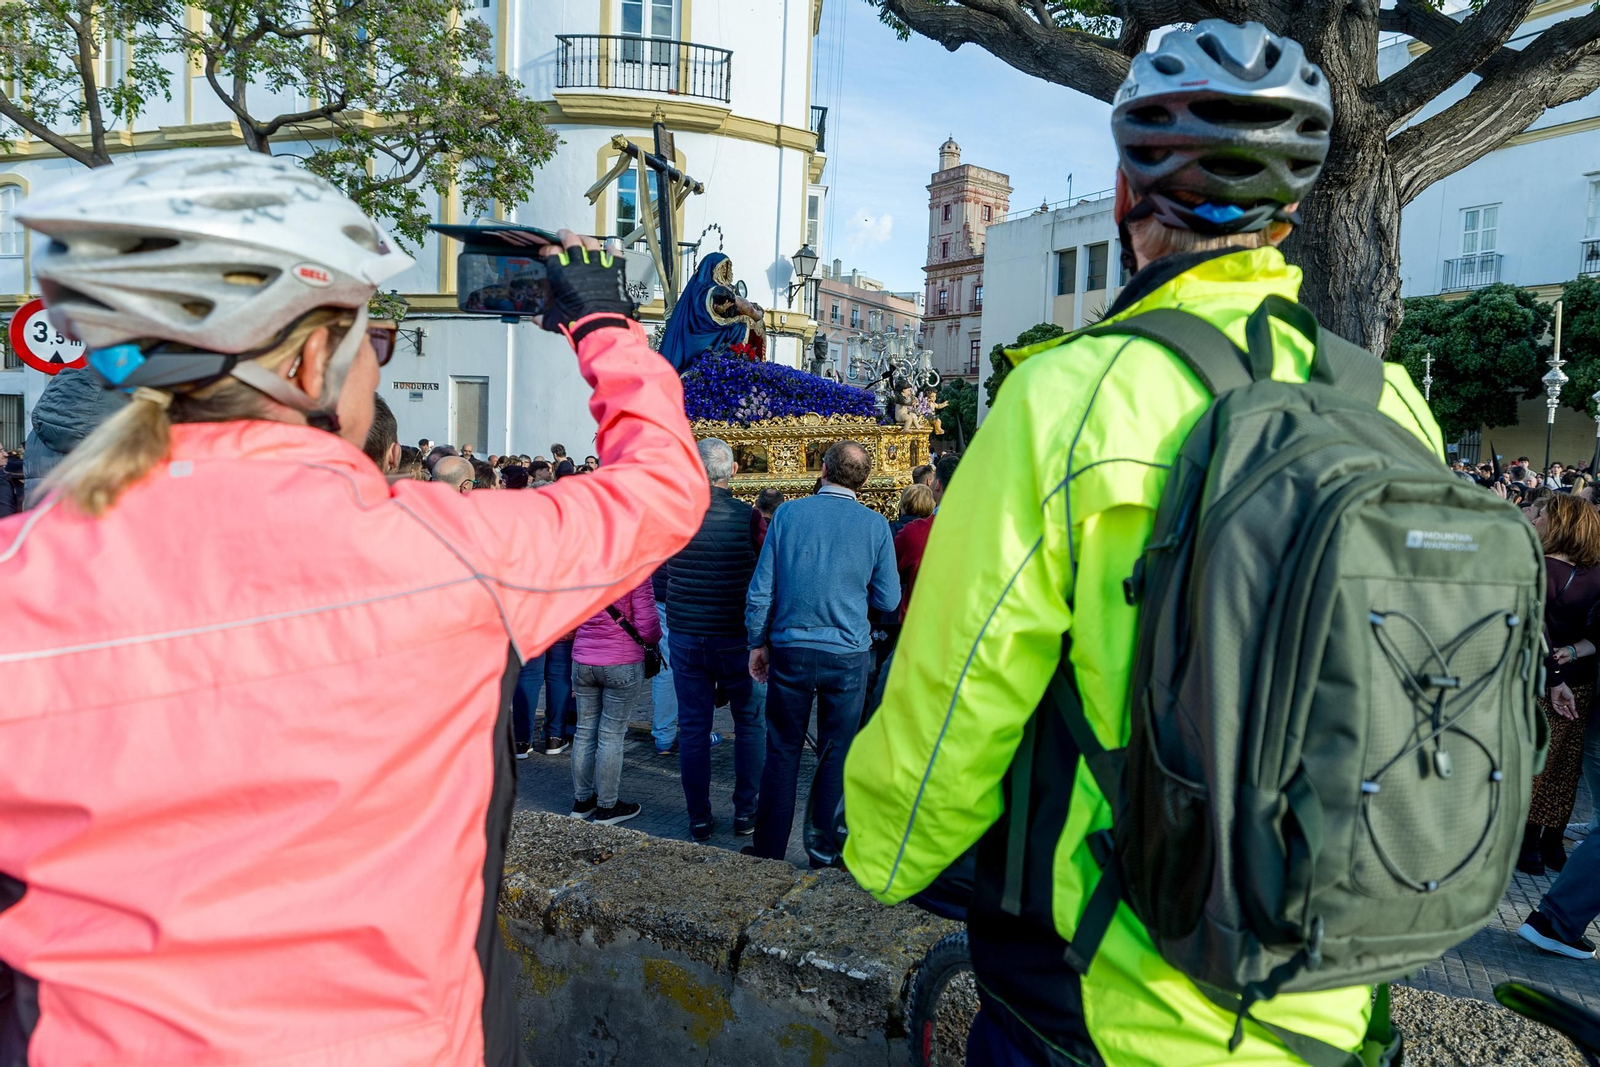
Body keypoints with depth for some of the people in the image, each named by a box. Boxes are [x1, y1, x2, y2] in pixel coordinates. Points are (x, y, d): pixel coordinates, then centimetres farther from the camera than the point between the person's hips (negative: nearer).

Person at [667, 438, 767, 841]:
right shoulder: (749, 516, -13)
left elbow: (665, 568, 5)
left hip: (685, 636, 2)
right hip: (735, 638, -1)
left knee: (693, 728, 11)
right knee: (750, 723, 15)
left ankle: (699, 819, 18)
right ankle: (745, 813, 21)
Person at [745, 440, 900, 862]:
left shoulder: (788, 513, -4)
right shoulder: (875, 525, -4)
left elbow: (761, 589, -2)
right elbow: (888, 600, 1)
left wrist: (758, 642, 9)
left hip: (790, 650, 0)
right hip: (848, 654, 0)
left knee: (782, 752, 11)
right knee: (836, 756, 10)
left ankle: (769, 851, 21)